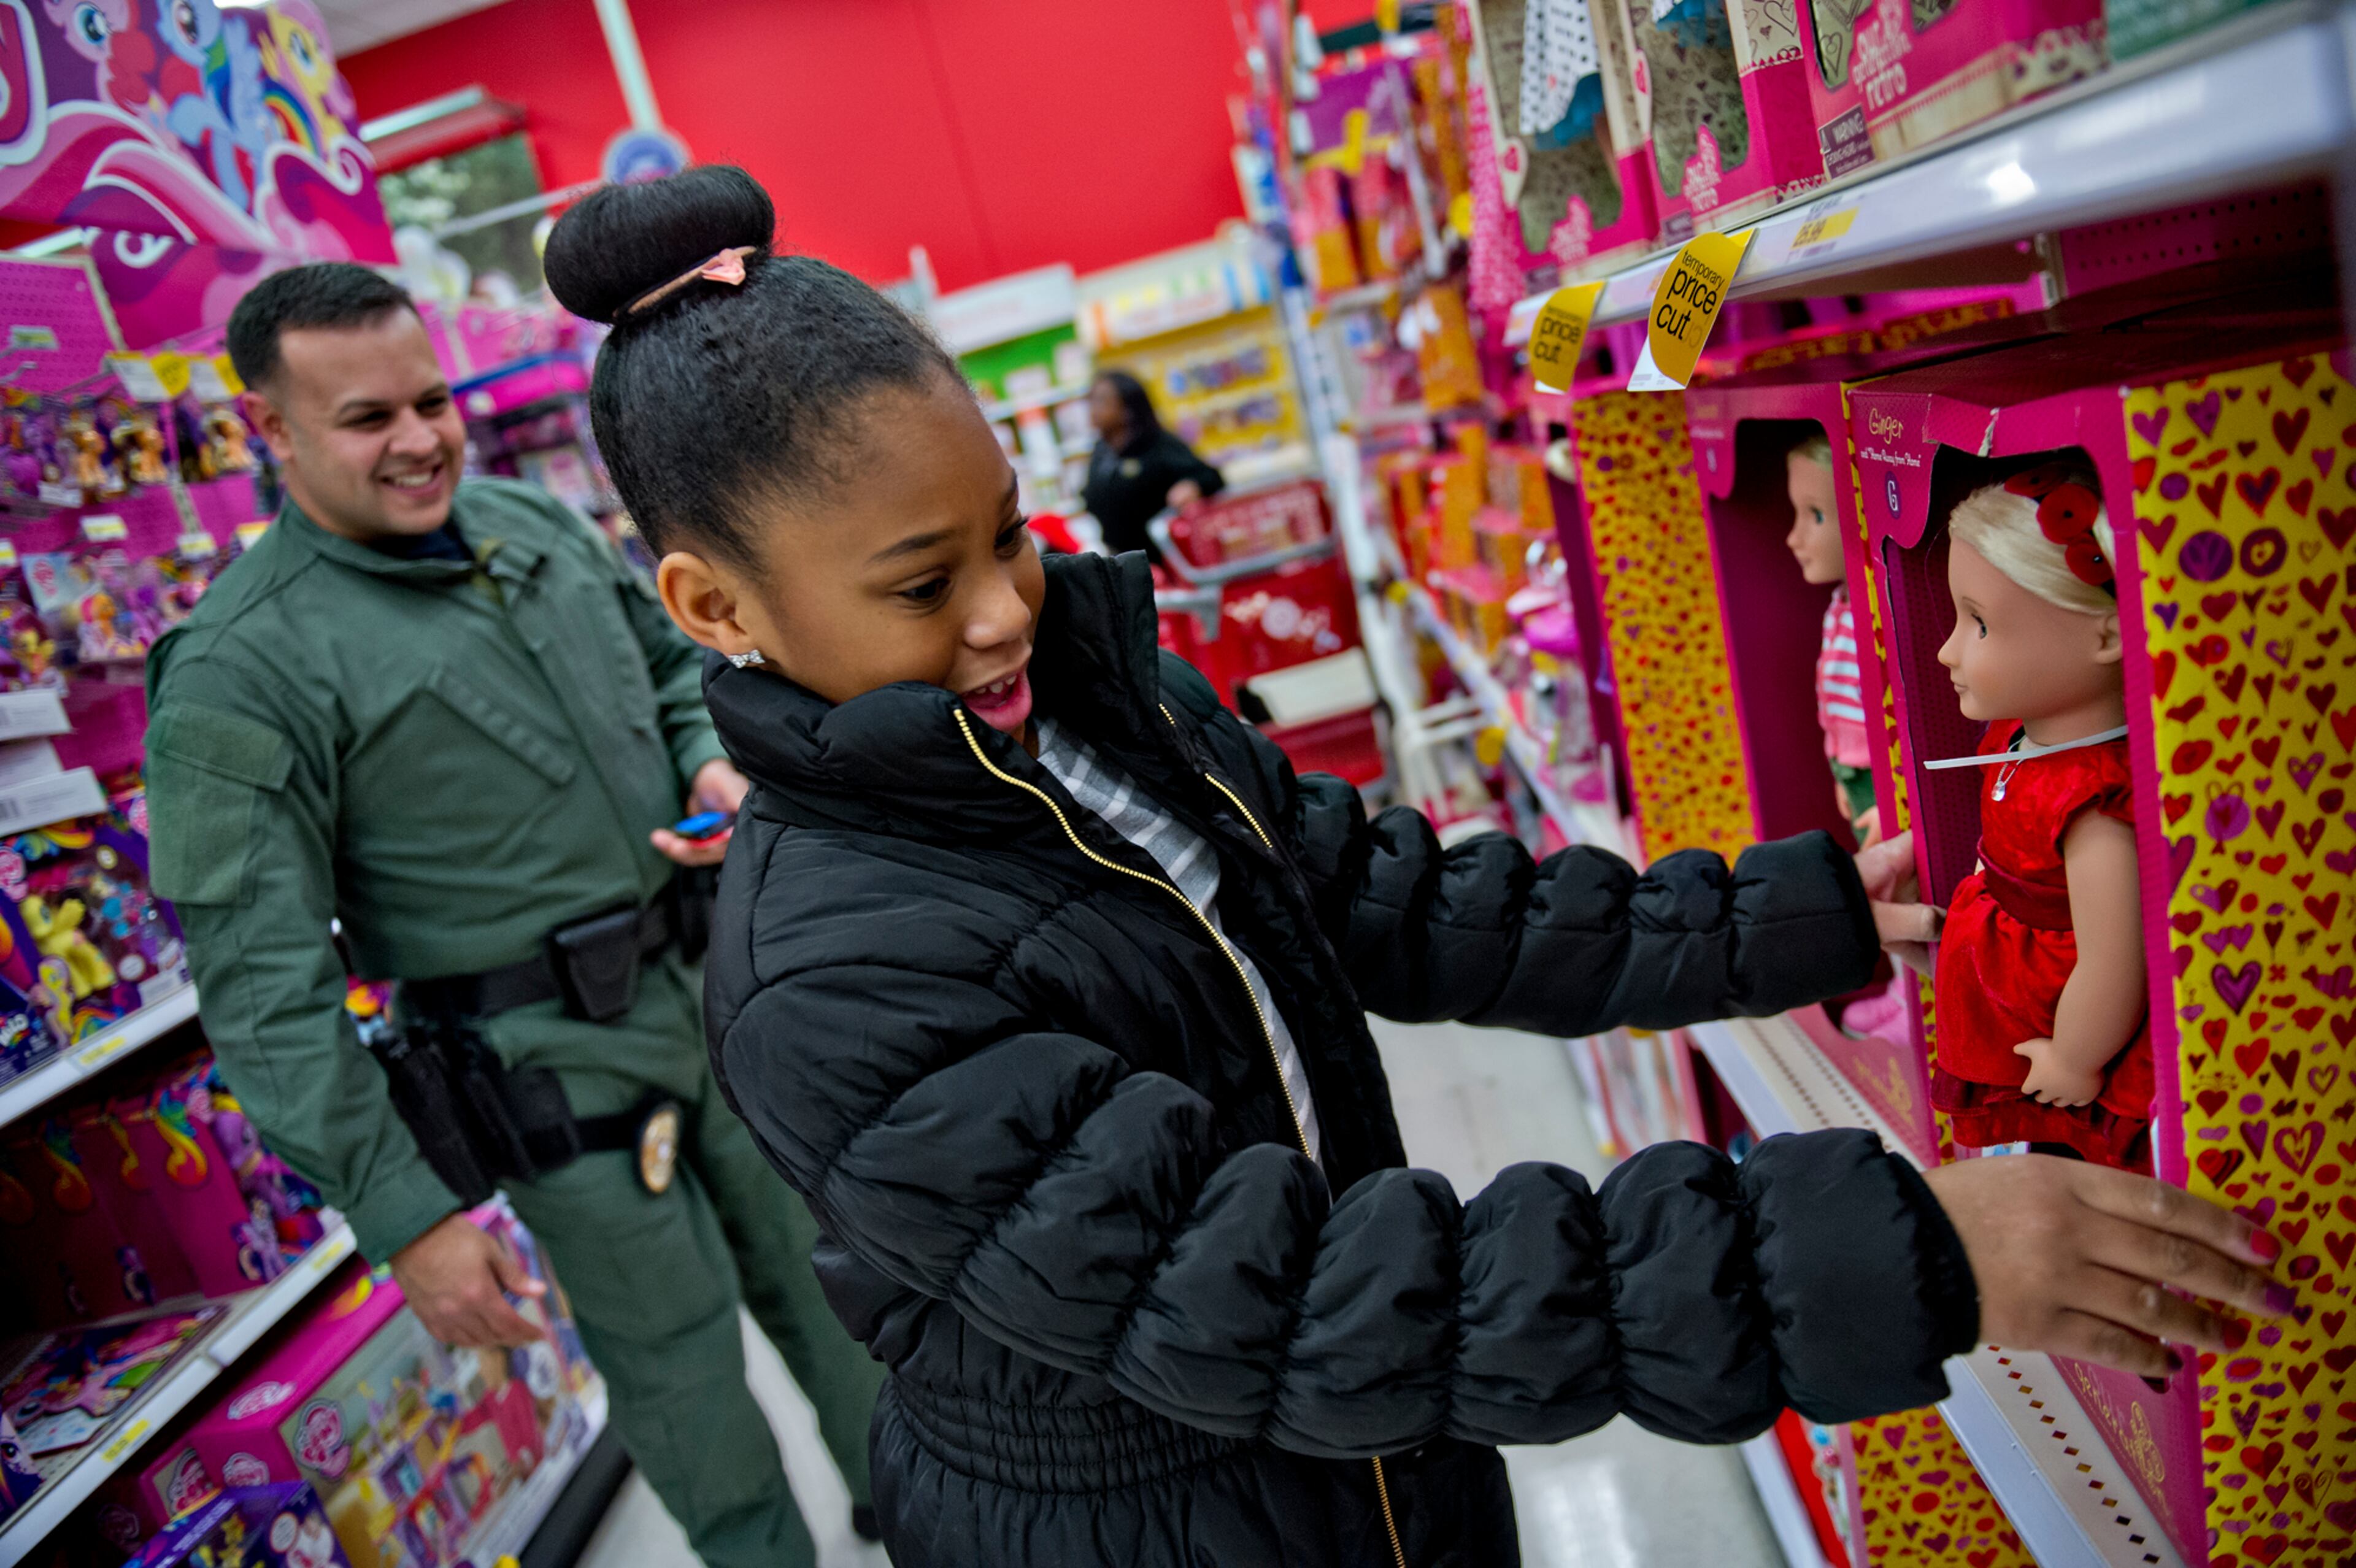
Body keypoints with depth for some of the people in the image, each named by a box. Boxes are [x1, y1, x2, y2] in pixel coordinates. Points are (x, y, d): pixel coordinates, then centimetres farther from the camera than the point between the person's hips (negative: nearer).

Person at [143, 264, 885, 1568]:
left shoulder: (533, 519, 3)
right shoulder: (240, 670, -16)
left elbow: (676, 663, 18)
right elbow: (264, 990, -17)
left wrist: (715, 765, -5)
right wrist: (404, 1217, -17)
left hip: (716, 981, 6)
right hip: (556, 1071, -6)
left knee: (822, 1277, 21)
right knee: (677, 1347, 9)